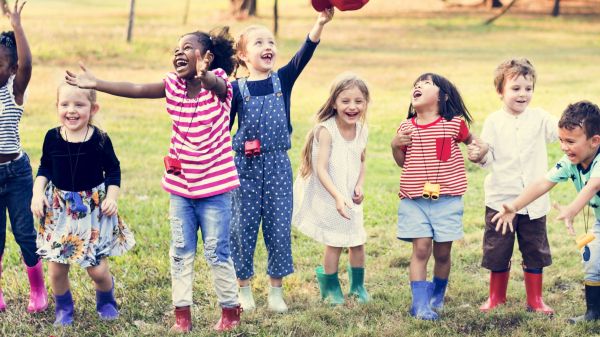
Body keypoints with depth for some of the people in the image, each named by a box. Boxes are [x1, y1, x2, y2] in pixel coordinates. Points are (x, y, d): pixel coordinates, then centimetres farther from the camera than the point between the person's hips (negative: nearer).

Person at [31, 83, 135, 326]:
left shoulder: (100, 140, -9)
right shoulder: (52, 138, -5)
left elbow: (113, 171, 1)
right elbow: (44, 169, 8)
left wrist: (112, 197, -10)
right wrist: (37, 193, -5)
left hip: (94, 209, -2)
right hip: (59, 210, 2)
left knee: (97, 269, -2)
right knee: (56, 269, 3)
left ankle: (106, 302, 30)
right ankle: (63, 307, 30)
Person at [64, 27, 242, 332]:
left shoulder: (218, 85, -14)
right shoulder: (173, 85, 1)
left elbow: (215, 84, -37)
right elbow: (136, 90, -1)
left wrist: (204, 74, -61)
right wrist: (95, 84, -10)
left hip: (214, 187, -5)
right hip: (180, 186, 5)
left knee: (217, 253, 2)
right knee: (180, 252, 8)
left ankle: (230, 311, 17)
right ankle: (182, 314, 16)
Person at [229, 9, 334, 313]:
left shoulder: (283, 80, 1)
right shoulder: (237, 89, -2)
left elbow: (303, 56, -15)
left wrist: (320, 24, -30)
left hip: (278, 165, 1)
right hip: (245, 166, -1)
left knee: (279, 227, 4)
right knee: (243, 227, 4)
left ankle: (276, 290, 17)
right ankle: (244, 289, 20)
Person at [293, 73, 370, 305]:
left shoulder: (362, 130, -4)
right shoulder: (326, 130, -23)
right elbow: (321, 169, -27)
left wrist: (359, 186, -5)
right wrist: (337, 197, -37)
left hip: (350, 197, 6)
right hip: (328, 197, -6)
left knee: (358, 242, 11)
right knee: (334, 243, 1)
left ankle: (357, 284, 33)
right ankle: (330, 286, 24)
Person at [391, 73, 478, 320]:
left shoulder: (454, 124, -2)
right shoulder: (406, 128, 5)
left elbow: (471, 140, 16)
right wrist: (395, 145, -3)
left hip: (447, 199, -1)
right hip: (414, 200, 1)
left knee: (442, 252, 7)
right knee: (421, 248, -9)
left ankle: (437, 296, 31)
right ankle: (420, 304, -7)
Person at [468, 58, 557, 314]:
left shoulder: (539, 118, 0)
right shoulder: (493, 122, -2)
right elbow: (490, 158, -1)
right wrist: (480, 156, -23)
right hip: (501, 199, -1)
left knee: (535, 251, 9)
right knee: (497, 250, 8)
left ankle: (535, 299, 22)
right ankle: (496, 296, 27)